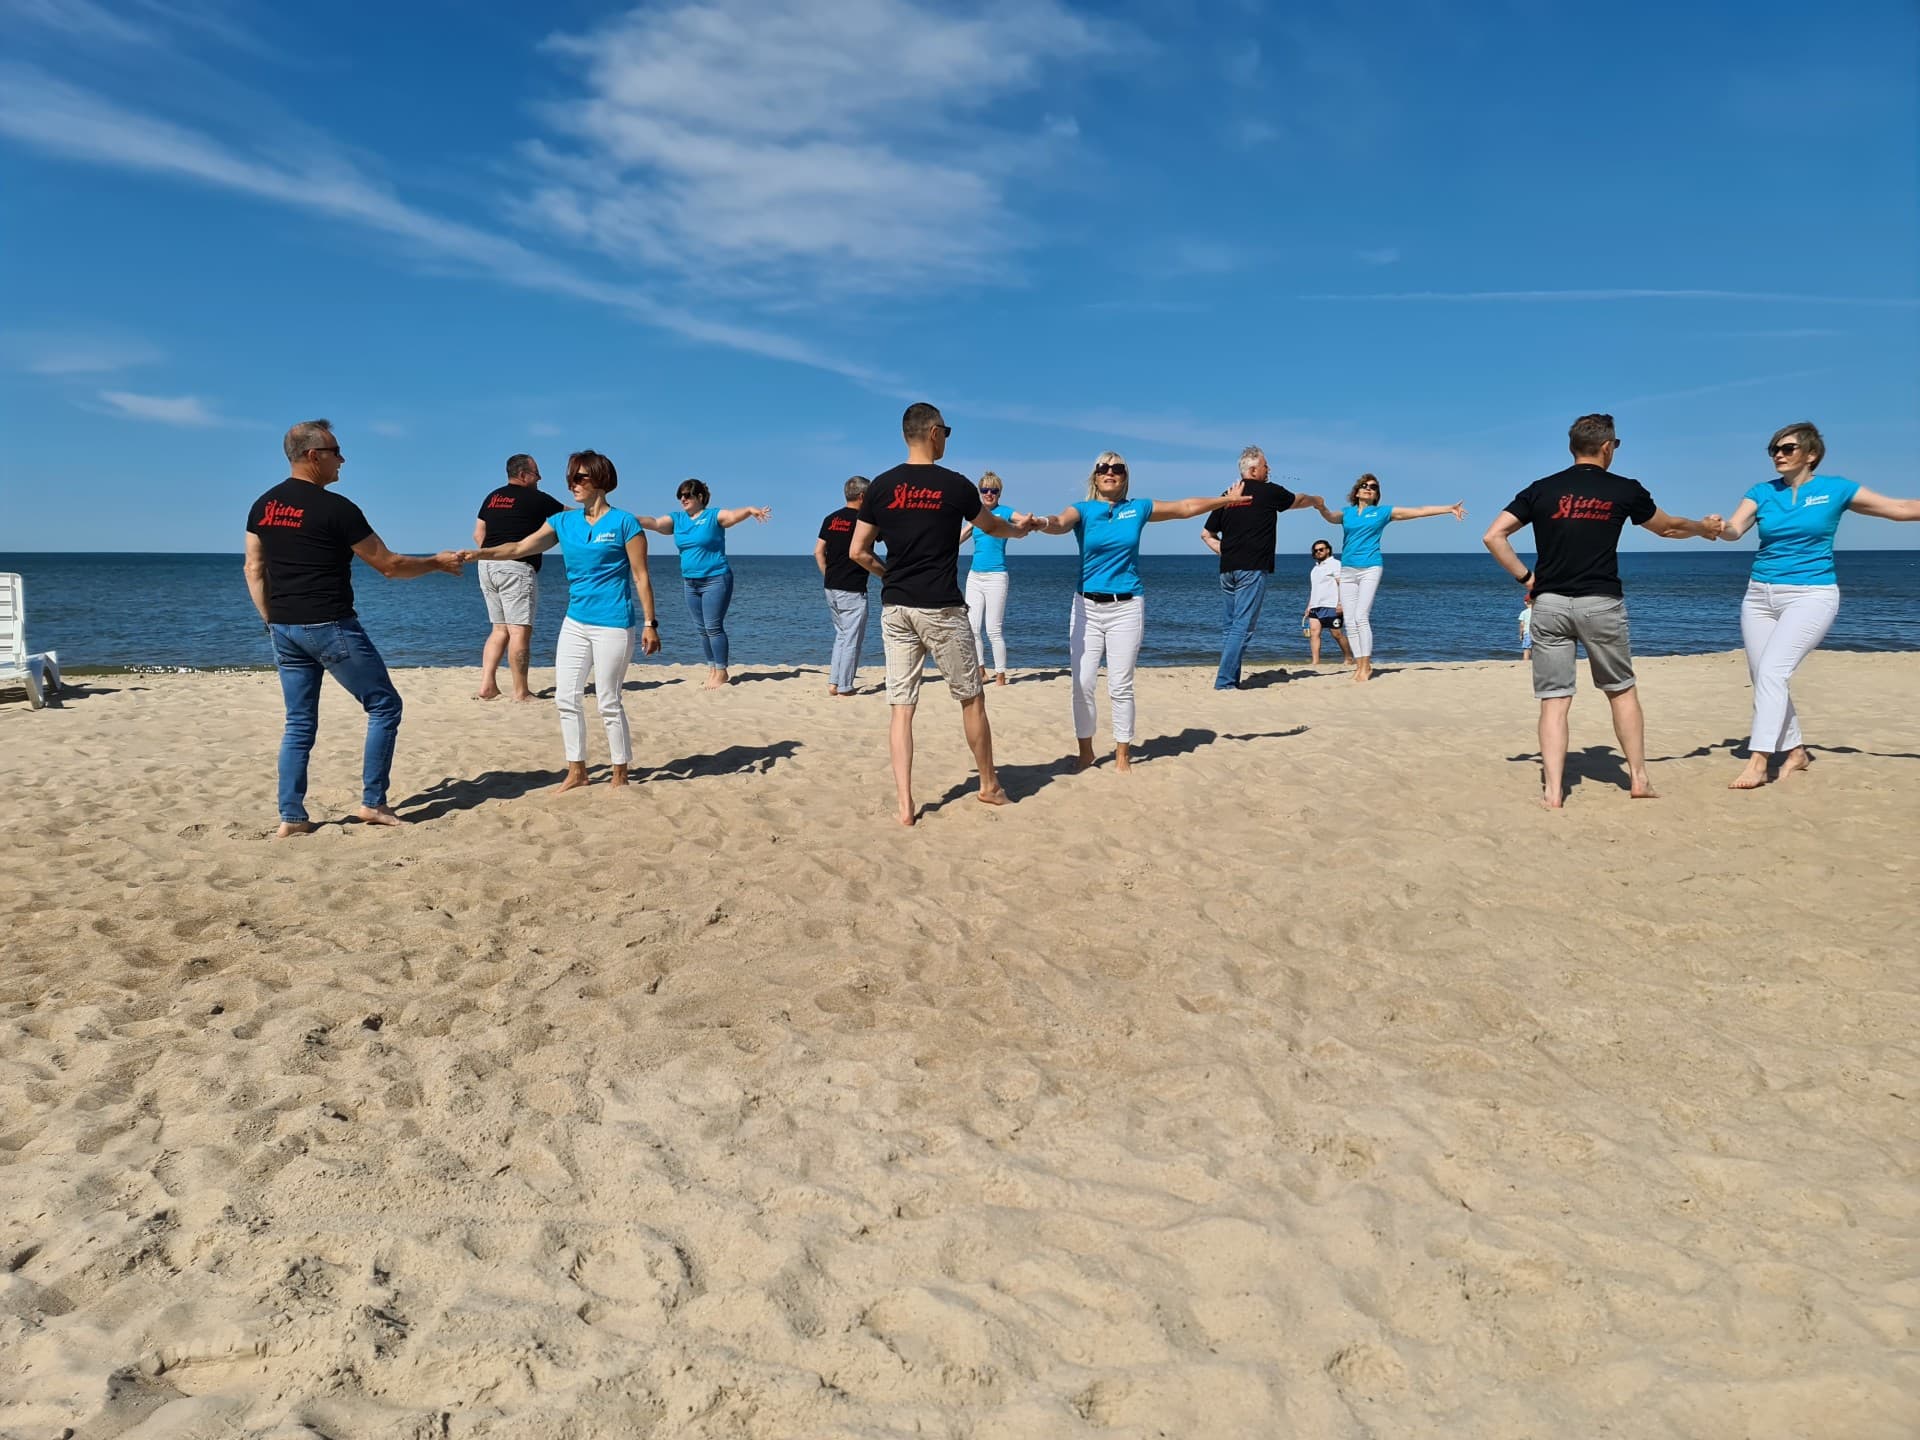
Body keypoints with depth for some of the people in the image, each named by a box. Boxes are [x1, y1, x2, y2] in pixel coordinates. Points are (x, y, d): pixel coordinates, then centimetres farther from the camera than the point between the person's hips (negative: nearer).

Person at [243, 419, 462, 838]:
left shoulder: (262, 506, 9)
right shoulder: (335, 508, -11)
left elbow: (254, 569, 12)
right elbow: (389, 566, -7)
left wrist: (273, 623, 18)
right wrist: (438, 562, 7)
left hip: (284, 628, 7)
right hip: (331, 627, -7)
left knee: (300, 724, 13)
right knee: (384, 706, 6)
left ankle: (291, 817, 11)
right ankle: (373, 803, 6)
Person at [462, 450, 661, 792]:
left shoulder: (624, 523, -7)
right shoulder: (563, 522, 8)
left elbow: (641, 577, -7)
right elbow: (520, 548, 1)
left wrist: (650, 624, -10)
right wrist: (479, 554, -13)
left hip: (612, 625, -6)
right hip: (575, 623, 6)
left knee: (609, 702, -1)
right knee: (566, 698, 8)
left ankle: (620, 775, 13)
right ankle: (577, 771, 20)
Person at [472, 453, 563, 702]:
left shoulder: (492, 497, 15)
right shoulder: (536, 499, -3)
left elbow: (478, 534, 13)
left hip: (487, 566, 8)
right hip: (516, 568, -7)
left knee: (499, 628, 13)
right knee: (520, 630, -5)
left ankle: (487, 686, 6)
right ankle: (521, 692, -4)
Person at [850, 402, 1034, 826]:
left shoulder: (881, 486, 3)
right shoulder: (955, 485, -3)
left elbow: (858, 552, 4)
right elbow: (990, 526, 16)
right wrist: (1017, 530, 39)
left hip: (895, 608, 3)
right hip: (941, 609, -3)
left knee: (901, 707, 4)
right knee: (972, 698, 13)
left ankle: (905, 804, -1)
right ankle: (989, 786, 26)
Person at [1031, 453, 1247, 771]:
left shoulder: (1137, 509, 7)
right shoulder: (1083, 510, 0)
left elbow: (1184, 507, 17)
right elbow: (1061, 522, -23)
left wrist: (1226, 499, 22)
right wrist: (1042, 523, -46)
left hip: (1126, 607, 0)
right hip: (1087, 606, 0)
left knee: (1120, 687, 0)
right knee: (1081, 684, -2)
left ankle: (1123, 754, 12)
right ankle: (1085, 751, 14)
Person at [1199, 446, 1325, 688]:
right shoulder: (1269, 492, -1)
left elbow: (1207, 534, 17)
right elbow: (1298, 501, 19)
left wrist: (1226, 553, 15)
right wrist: (1316, 501, 39)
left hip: (1227, 569, 6)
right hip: (1252, 568, -6)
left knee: (1231, 625, 13)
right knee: (1243, 626, -7)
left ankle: (1229, 678, 14)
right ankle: (1225, 681, -11)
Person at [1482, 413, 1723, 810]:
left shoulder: (1540, 490, 5)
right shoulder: (1624, 490, 4)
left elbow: (1493, 536, -3)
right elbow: (1667, 527, 22)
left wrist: (1525, 577, 4)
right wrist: (1704, 528, 42)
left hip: (1549, 603, 1)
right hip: (1601, 603, -1)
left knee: (1554, 700, 3)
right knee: (1622, 691, 17)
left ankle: (1553, 791, -3)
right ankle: (1638, 779, 22)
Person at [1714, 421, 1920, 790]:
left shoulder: (1834, 489, 1)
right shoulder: (1762, 492, 7)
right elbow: (1734, 530, -9)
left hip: (1811, 595, -4)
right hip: (1760, 595, 5)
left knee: (1771, 672, -20)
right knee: (1764, 678, 6)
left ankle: (1757, 762, -22)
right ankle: (1794, 750, 24)